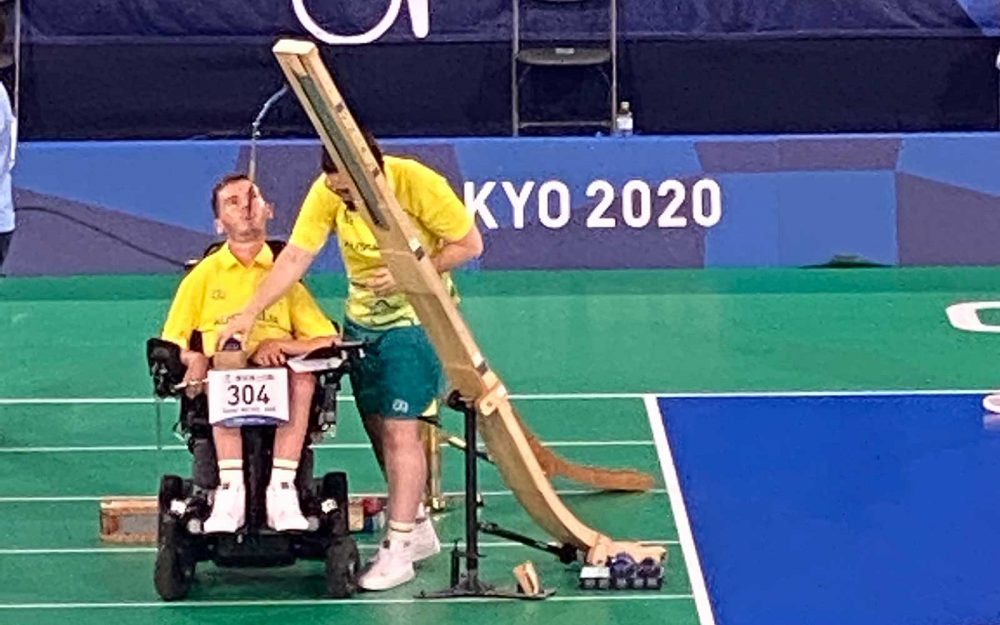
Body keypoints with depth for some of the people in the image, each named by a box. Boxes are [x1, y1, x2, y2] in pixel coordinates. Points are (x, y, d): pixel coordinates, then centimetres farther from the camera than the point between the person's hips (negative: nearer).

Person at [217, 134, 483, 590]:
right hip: (361, 317, 6)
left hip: (414, 320, -6)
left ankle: (398, 550, -6)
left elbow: (469, 244, -15)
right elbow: (295, 257, -14)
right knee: (378, 428, 10)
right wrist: (250, 313, -21)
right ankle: (418, 529, 26)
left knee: (399, 430, -10)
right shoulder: (327, 191, -13)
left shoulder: (417, 183, -25)